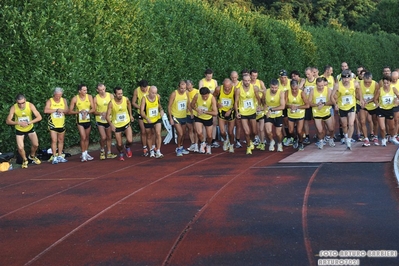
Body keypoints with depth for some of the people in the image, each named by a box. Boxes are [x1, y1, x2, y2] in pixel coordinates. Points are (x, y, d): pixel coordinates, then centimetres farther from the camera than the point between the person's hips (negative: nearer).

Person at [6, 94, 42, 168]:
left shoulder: (30, 105, -24)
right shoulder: (13, 108, -25)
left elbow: (39, 117, -24)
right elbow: (8, 121, -22)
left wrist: (29, 122, -36)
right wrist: (19, 123, -37)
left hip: (30, 128, 1)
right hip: (19, 130, -1)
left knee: (36, 144, 2)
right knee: (20, 148, -8)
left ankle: (32, 156, 35)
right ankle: (25, 160, 22)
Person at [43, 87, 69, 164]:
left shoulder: (64, 100, 3)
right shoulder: (50, 101, -9)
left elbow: (67, 111, 1)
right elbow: (46, 110, -24)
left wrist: (62, 110, -21)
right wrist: (56, 110, -22)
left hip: (61, 124, 4)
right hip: (53, 125, -4)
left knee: (61, 141, 11)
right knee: (54, 141, -8)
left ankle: (60, 156, 21)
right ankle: (54, 157, -3)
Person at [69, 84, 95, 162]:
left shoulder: (89, 97, -4)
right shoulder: (75, 99, -10)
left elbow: (93, 109, -4)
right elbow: (70, 111, -7)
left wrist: (87, 112, -23)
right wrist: (79, 111, -22)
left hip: (88, 120, 3)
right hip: (80, 121, -3)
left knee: (87, 137, 13)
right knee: (83, 137, -12)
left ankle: (86, 153, 26)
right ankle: (83, 155, -2)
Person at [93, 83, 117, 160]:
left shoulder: (110, 96, -5)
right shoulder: (96, 98, -9)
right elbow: (94, 111, -5)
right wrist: (101, 113, -23)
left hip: (109, 120, 2)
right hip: (100, 120, -2)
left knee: (109, 137, 10)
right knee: (103, 137, -11)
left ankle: (109, 153, 22)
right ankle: (102, 150, 15)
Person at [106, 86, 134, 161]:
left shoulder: (126, 99, -14)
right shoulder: (111, 103, -22)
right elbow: (107, 116, -22)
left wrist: (130, 115, 15)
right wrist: (111, 125, -38)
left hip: (126, 123, 1)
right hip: (116, 125, -1)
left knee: (130, 140, -15)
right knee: (119, 144, 4)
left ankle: (127, 147, 21)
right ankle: (121, 154, 36)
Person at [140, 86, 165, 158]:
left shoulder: (158, 96, -12)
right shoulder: (144, 99, -23)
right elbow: (141, 111, -26)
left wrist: (161, 110, -10)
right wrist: (147, 118, -43)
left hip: (157, 119, 1)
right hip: (148, 121, -1)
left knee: (158, 134, -14)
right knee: (149, 136, 14)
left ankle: (158, 151, -10)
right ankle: (151, 151, 33)